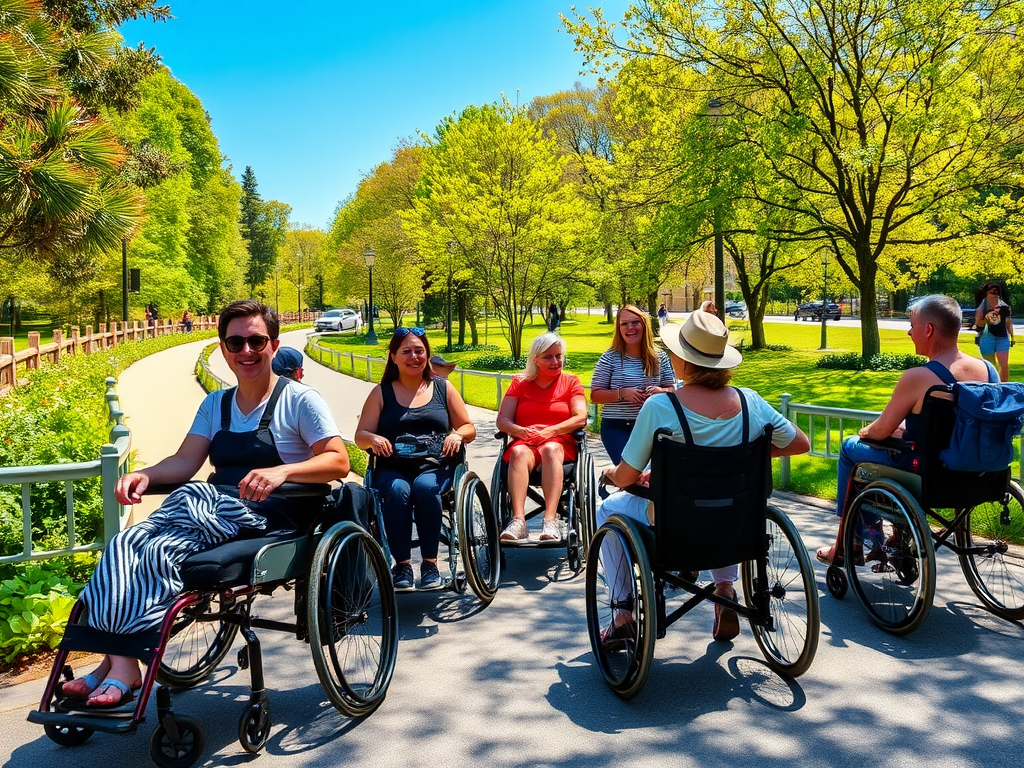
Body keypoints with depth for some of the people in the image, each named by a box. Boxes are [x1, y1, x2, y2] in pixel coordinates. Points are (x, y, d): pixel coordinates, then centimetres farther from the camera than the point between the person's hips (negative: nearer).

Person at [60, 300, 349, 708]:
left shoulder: (299, 400, 0)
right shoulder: (215, 405, 19)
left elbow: (339, 461, -10)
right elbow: (185, 461, 11)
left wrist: (281, 471, -27)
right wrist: (144, 475, -10)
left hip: (271, 514, -6)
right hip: (215, 504, 6)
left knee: (159, 550, -28)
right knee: (123, 545, -21)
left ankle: (123, 667, -22)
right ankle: (115, 659, -25)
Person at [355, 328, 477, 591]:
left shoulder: (444, 389, 15)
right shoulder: (381, 393, 15)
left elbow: (469, 429, 15)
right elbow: (360, 436, 10)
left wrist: (457, 434, -9)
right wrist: (373, 439, -14)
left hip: (435, 466, 0)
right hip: (392, 468, 0)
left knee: (425, 486, -34)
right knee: (397, 490, -33)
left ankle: (430, 562, -23)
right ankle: (402, 564, -24)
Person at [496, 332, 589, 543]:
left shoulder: (571, 382, 15)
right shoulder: (520, 383, 17)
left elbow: (580, 418, 0)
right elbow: (502, 420, 7)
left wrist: (549, 432, -14)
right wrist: (522, 432, -15)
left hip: (560, 444, -1)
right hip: (524, 443, 1)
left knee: (550, 449, -37)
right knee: (518, 452, -35)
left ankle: (550, 520, -50)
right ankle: (518, 521, -50)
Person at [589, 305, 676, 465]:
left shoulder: (659, 356, 6)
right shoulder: (610, 358, -1)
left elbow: (671, 389, 11)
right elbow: (595, 395, -3)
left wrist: (660, 391, -12)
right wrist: (622, 393, -19)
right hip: (616, 428, -3)